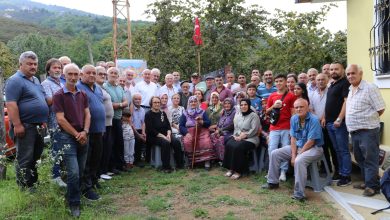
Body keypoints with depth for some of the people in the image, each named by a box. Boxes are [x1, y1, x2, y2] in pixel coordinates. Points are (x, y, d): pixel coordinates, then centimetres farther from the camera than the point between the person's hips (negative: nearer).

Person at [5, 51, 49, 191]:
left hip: (39, 126, 9)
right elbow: (11, 104, -20)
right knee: (25, 159, -1)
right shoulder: (15, 80, -12)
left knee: (36, 157, 17)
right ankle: (24, 188, 9)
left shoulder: (36, 80, 16)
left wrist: (43, 121, 19)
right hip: (26, 126, -9)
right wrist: (17, 125, -25)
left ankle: (34, 184, 29)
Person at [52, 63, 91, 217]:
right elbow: (60, 119, -11)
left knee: (81, 171, 11)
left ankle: (71, 197, 30)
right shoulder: (59, 95, -5)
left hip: (83, 136, 6)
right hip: (68, 136, -5)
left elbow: (87, 114, 9)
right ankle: (74, 203, 3)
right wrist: (76, 134, -11)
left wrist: (84, 132, -8)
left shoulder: (83, 95, 11)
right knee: (73, 172, -11)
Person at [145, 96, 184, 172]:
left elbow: (168, 126, 10)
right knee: (165, 143, -34)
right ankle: (166, 167, -28)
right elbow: (151, 130, -12)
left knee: (176, 142, -22)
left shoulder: (163, 113, 14)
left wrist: (168, 134, -11)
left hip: (165, 135, 5)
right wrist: (163, 136, -20)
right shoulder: (148, 115, -3)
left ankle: (180, 164, -15)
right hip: (153, 137, -5)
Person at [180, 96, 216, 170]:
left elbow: (208, 123, 4)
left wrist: (201, 122, -15)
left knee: (206, 142, -30)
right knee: (187, 142, -31)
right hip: (189, 132, 0)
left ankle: (207, 161, -22)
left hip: (201, 132, 0)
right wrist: (187, 133, -14)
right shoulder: (185, 113, 12)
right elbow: (181, 126, 3)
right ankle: (190, 160, -14)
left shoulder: (202, 112, 12)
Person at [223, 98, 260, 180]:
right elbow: (236, 128, 11)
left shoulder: (254, 115, -4)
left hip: (250, 139, -5)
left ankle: (238, 171, -21)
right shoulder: (237, 115, 17)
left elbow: (254, 130, -12)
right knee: (228, 145, -24)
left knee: (238, 147, -32)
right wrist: (239, 134, -10)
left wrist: (244, 135, -17)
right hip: (238, 137, 6)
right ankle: (231, 168, -15)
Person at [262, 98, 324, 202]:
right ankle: (273, 182, 14)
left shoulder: (314, 120, -20)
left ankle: (299, 194, -28)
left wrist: (297, 155, -17)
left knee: (299, 161, -36)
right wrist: (293, 155, -10)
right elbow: (293, 138, 0)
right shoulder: (294, 119, 1)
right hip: (297, 146, 7)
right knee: (274, 154, 0)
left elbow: (311, 142, -21)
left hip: (313, 148, -7)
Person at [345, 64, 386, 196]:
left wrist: (368, 120, -2)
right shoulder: (351, 90, 14)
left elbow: (380, 109, -12)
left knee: (370, 160, -2)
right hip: (354, 131, 9)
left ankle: (372, 186, 6)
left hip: (368, 131, -9)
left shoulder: (370, 88, -12)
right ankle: (367, 182, 29)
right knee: (360, 159, 17)